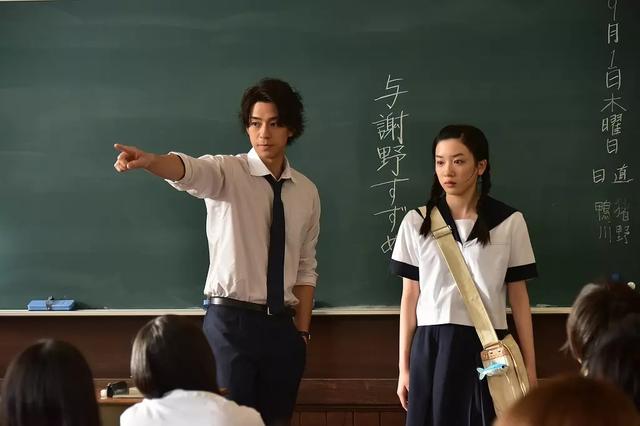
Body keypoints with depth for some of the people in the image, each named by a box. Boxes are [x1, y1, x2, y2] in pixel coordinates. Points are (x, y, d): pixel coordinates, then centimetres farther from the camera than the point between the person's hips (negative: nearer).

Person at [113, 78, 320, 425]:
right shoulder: (226, 171, -5)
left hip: (282, 327, 4)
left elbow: (305, 269, 12)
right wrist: (150, 161, -49)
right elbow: (188, 170, -28)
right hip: (231, 321, -4)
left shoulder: (306, 192, 8)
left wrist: (302, 332, 7)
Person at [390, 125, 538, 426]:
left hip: (488, 346, -1)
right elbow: (410, 297, 7)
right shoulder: (416, 222, 4)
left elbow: (518, 296, 4)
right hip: (432, 346, 1)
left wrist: (530, 366, 3)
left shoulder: (509, 222, -1)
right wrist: (404, 366, 7)